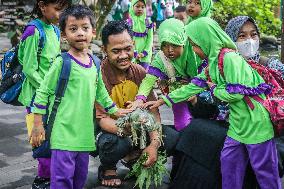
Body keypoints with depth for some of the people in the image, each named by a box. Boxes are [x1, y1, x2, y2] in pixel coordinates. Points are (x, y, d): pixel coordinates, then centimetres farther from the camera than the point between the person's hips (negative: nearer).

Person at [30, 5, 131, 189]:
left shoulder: (95, 63, 8)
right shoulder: (62, 62, -10)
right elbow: (43, 92, -7)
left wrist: (115, 111, 27)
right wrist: (38, 124, -7)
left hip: (85, 133, 6)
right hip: (64, 132, -6)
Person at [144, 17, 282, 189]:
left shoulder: (229, 58, -20)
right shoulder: (213, 62, 9)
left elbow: (235, 93, -24)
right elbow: (194, 86, 13)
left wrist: (214, 88, -5)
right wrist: (162, 101, 14)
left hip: (255, 121, -9)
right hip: (238, 122, 9)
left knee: (264, 168, 3)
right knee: (229, 161, 14)